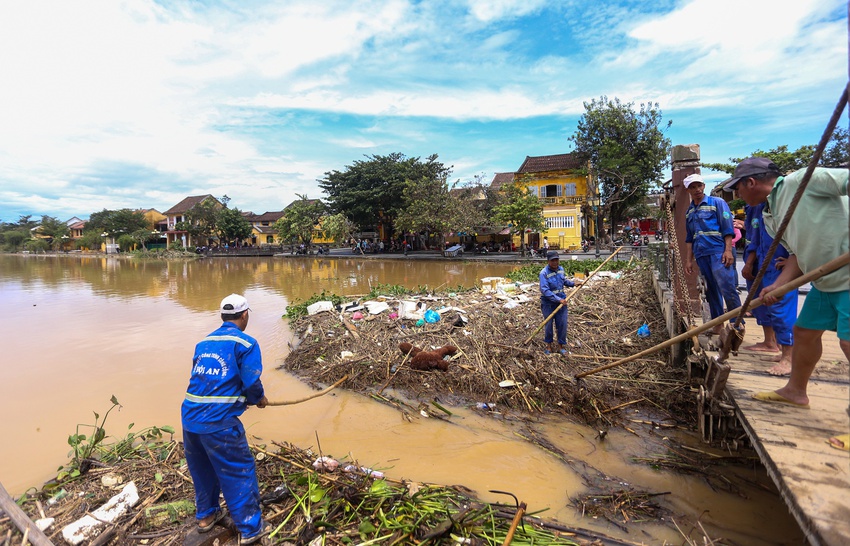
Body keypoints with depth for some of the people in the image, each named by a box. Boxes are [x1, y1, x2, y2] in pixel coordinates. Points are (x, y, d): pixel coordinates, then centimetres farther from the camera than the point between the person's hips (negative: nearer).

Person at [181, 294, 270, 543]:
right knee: (240, 473, 9)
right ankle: (250, 529, 20)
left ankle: (206, 515, 46)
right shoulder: (245, 343, -9)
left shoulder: (204, 342, 12)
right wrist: (259, 399, 10)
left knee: (202, 468, 27)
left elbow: (202, 381, 17)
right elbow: (251, 383, -13)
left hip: (190, 418, 7)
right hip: (219, 422, -7)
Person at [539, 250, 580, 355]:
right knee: (548, 324, 8)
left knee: (562, 324, 6)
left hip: (561, 301, 5)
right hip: (548, 303, -5)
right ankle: (549, 345, 28)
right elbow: (545, 290, -27)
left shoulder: (561, 269, 2)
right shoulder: (544, 273, -20)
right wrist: (558, 299, -28)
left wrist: (573, 283, 9)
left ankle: (562, 346, 22)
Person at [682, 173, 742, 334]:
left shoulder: (717, 203, 2)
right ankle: (717, 324, 16)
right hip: (701, 255, 6)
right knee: (711, 292, 9)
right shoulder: (689, 212, 18)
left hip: (719, 252, -6)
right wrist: (688, 260, 16)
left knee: (727, 288, -11)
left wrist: (728, 250, -15)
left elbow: (728, 228, -5)